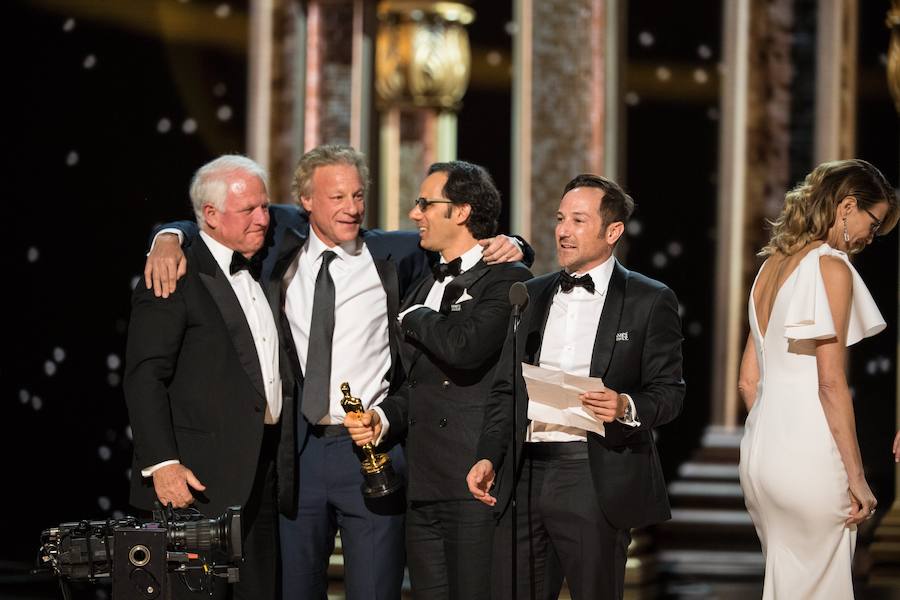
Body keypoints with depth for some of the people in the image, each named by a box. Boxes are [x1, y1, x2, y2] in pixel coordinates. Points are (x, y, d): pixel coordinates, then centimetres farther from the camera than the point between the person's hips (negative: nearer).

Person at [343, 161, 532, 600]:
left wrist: (413, 317, -5)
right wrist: (384, 416, 8)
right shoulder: (423, 289, 22)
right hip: (424, 488, 8)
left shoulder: (508, 280, -6)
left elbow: (463, 348, -24)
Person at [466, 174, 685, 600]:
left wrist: (626, 407, -20)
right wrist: (487, 457, 6)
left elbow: (669, 391, 0)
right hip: (525, 474, 4)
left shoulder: (649, 301, 2)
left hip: (598, 480, -4)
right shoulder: (531, 296, 16)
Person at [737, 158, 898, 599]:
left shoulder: (772, 266, 14)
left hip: (761, 450, 8)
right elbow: (831, 381, -14)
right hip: (809, 459, -8)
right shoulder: (832, 268, -10)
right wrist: (856, 476, -11)